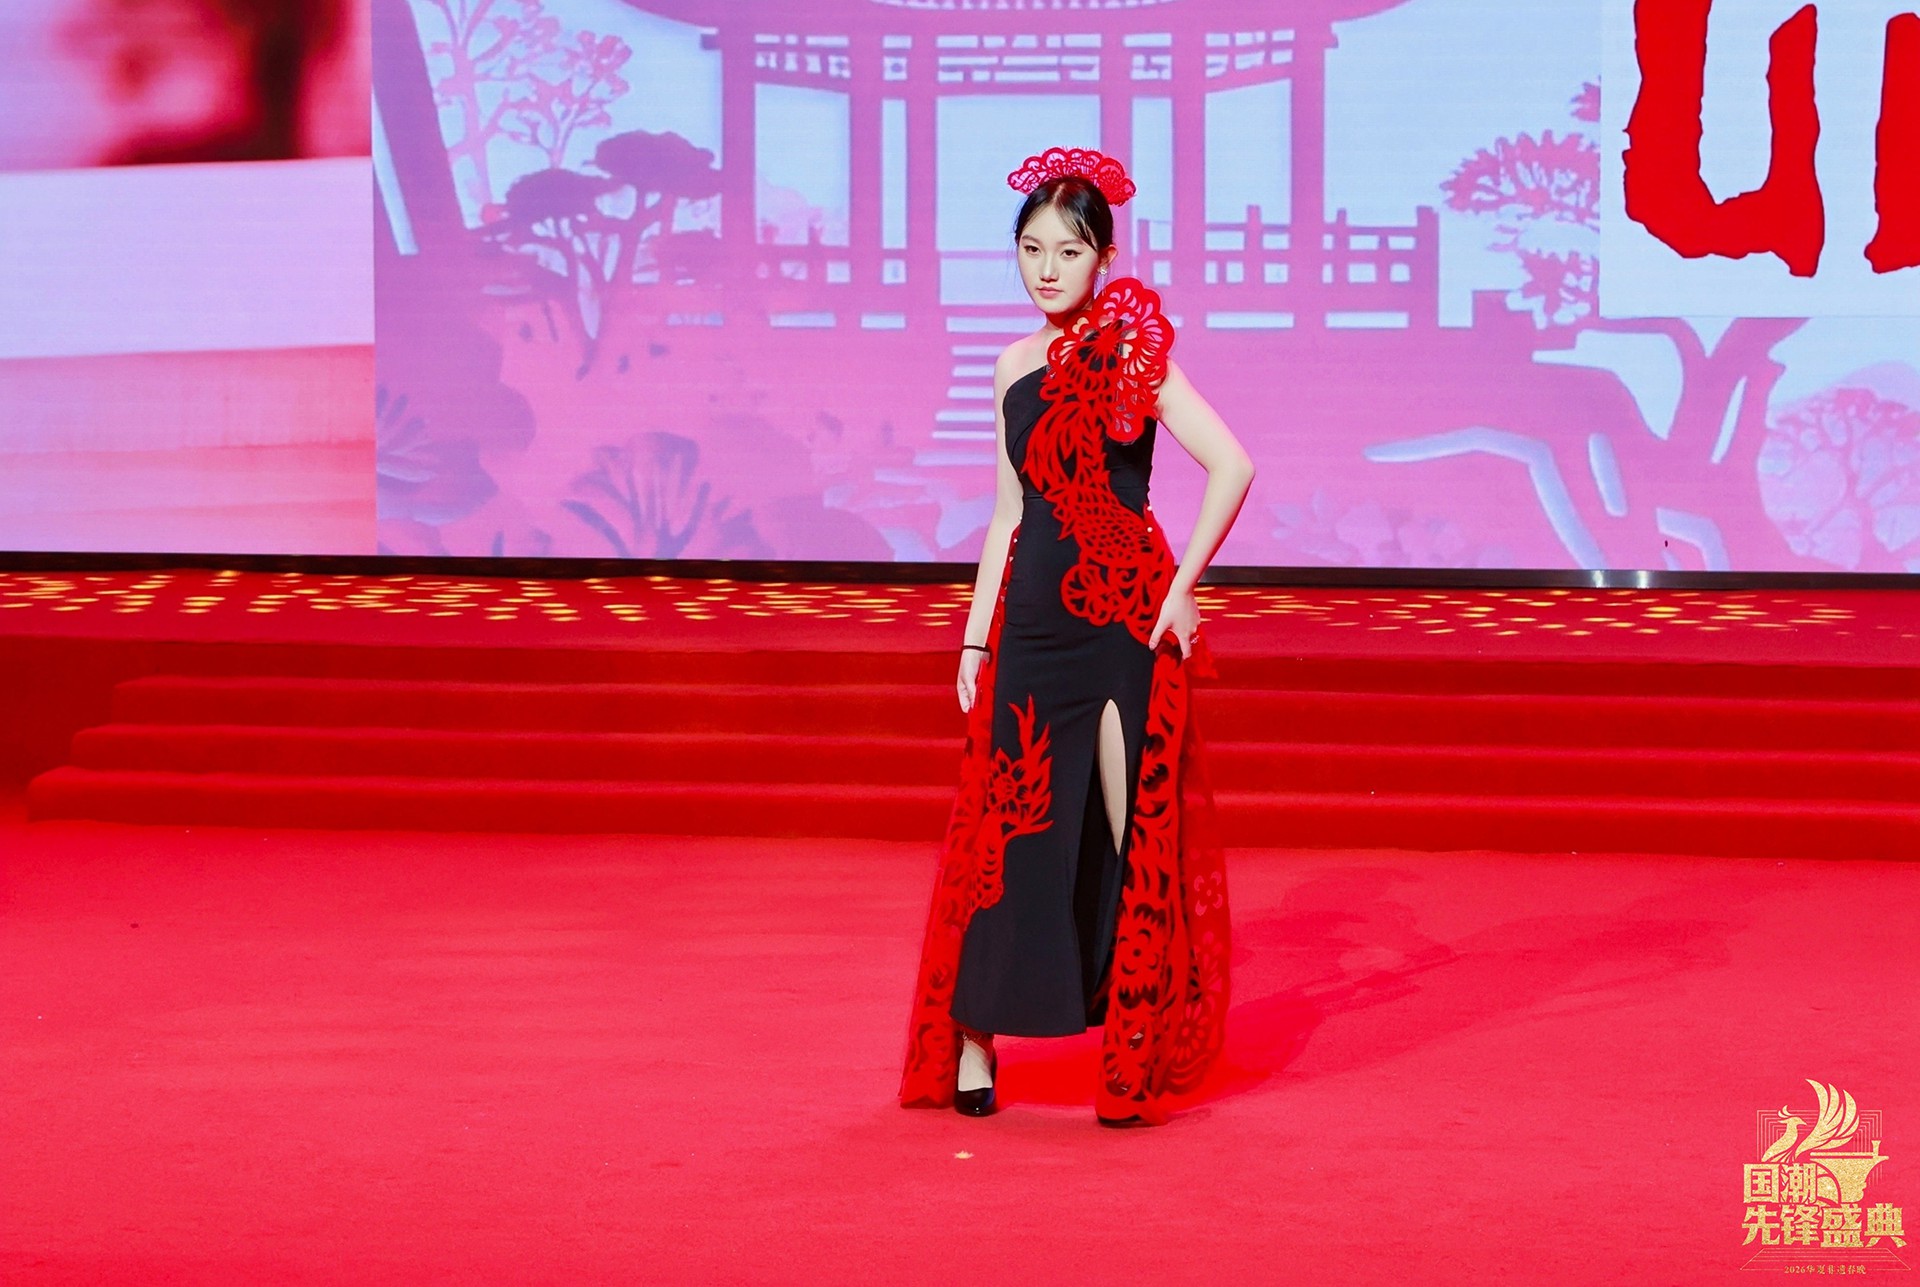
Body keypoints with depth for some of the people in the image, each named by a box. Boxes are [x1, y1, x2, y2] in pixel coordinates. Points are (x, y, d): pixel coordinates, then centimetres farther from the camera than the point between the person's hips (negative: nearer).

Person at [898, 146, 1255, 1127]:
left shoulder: (1132, 353, -5)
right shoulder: (1016, 367, 12)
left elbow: (1231, 467, -13)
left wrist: (1180, 589, -13)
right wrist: (976, 636, 13)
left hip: (1125, 621, -5)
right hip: (1033, 617, 5)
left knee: (1134, 832, -1)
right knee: (1007, 827, 4)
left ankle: (1139, 1052, 6)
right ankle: (970, 1042, 11)